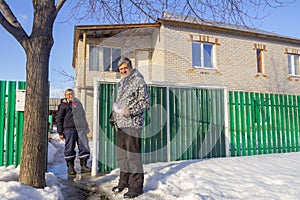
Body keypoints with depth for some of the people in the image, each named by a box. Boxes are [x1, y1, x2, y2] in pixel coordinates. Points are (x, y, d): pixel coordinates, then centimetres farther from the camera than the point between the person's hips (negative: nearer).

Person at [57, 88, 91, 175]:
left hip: (80, 128, 4)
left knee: (84, 147, 0)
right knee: (69, 148, 1)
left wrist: (85, 128, 16)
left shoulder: (77, 102, 20)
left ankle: (84, 166, 9)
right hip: (69, 129, -4)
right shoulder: (63, 105, 7)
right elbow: (59, 119, 4)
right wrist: (60, 132, -2)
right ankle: (70, 167, 13)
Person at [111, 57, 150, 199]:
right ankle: (124, 181, 29)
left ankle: (136, 186, 7)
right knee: (121, 155, 14)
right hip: (121, 125, 8)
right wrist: (116, 121, 21)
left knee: (133, 156, -5)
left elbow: (145, 102, -9)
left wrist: (130, 110, -19)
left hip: (133, 124, -8)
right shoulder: (121, 83, 21)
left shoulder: (138, 80, -3)